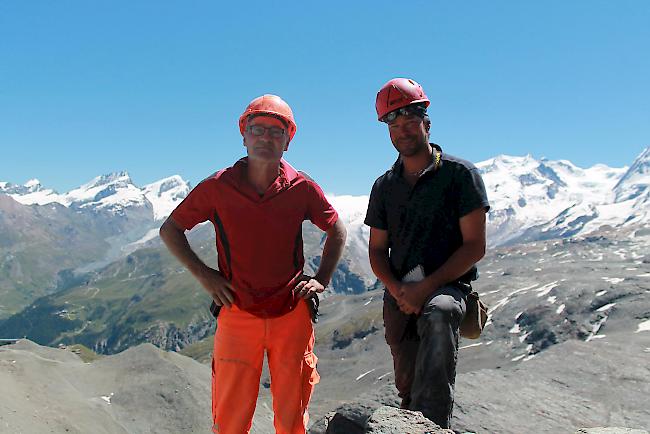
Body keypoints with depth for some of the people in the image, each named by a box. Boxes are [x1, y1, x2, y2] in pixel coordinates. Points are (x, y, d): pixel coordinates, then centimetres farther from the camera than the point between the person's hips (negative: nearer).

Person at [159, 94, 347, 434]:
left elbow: (336, 231, 15)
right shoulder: (218, 187, -4)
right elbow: (170, 230, 6)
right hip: (237, 314, -1)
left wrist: (321, 280, 5)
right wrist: (203, 274, -3)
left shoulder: (303, 188, -1)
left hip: (292, 314, 1)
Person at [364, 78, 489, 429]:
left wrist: (427, 286, -16)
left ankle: (432, 426, -39)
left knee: (437, 317, -38)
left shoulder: (460, 174, -2)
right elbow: (377, 251, 13)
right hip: (399, 296, 5)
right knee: (407, 385, 7)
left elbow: (474, 246, -7)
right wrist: (397, 290, -7)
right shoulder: (384, 186, 11)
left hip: (448, 286, -4)